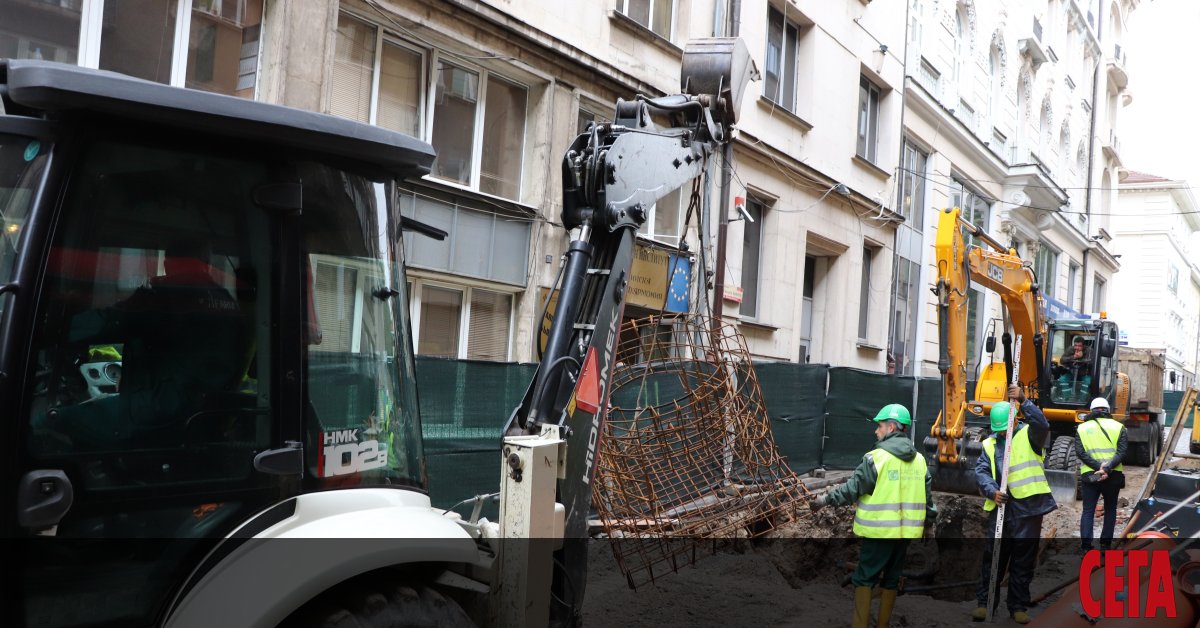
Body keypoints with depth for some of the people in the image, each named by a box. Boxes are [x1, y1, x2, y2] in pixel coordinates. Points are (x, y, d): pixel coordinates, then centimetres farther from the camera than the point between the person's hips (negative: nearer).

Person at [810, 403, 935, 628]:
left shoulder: (876, 458, -13)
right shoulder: (919, 460, 7)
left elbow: (852, 489, -10)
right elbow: (927, 497, 13)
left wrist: (826, 500, 1)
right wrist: (928, 520, 26)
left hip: (880, 531, -6)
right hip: (907, 532, 6)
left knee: (864, 578, 1)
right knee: (891, 579, 15)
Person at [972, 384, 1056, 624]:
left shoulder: (1028, 436, 2)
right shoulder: (989, 445, 12)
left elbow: (1042, 425, -19)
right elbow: (981, 471, 3)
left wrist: (1024, 401, -28)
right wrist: (992, 491, -15)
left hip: (1028, 508, -2)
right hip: (1000, 508, 3)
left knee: (1023, 561, 6)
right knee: (993, 558, 5)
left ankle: (1019, 607, 16)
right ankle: (984, 602, 13)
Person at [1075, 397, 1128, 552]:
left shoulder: (1082, 428, 6)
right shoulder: (1118, 427, 5)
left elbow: (1081, 453, -7)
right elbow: (1121, 451, -8)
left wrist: (1099, 467, -14)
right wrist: (1107, 467, -17)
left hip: (1089, 475, 0)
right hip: (1113, 475, 1)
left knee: (1088, 511, 4)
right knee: (1110, 509, 17)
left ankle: (1086, 547, -6)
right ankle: (1105, 544, 18)